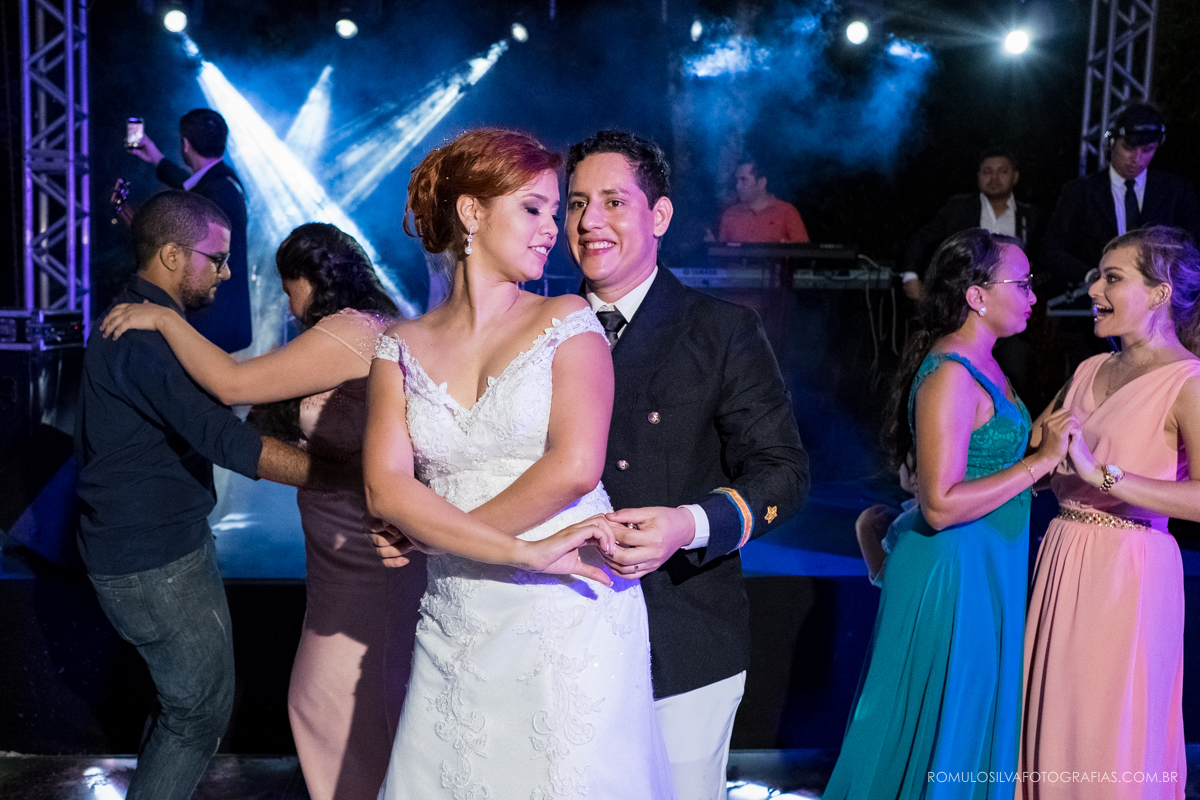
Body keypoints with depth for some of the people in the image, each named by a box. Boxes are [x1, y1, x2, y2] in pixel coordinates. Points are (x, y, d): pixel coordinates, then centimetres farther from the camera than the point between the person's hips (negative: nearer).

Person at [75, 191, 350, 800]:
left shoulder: (133, 319, 12)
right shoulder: (146, 334, -23)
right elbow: (222, 438, -32)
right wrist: (351, 476, -35)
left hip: (169, 539, 10)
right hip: (153, 560, -10)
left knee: (187, 695, 20)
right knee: (201, 707, 2)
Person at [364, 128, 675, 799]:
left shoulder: (568, 322, 0)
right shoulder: (403, 349, 6)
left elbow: (574, 467, -13)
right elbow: (386, 488, -6)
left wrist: (434, 533, -5)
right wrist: (521, 550, -16)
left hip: (570, 620, -2)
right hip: (456, 630, 2)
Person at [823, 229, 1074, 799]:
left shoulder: (979, 364, 9)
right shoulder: (950, 375, -22)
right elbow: (942, 504, -27)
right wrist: (1041, 459, -23)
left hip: (985, 569, 10)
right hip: (953, 568, -10)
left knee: (974, 719, 21)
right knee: (942, 725, 6)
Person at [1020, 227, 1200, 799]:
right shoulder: (1090, 371, 11)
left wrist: (1102, 474, -27)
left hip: (1129, 568, -6)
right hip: (1063, 558, 6)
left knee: (1109, 736, 5)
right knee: (1052, 721, 14)